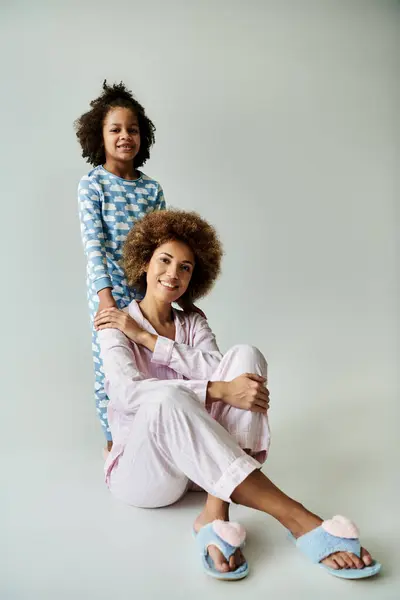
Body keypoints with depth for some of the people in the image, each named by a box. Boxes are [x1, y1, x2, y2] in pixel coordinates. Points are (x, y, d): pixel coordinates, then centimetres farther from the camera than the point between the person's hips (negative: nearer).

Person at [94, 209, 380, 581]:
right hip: (140, 468, -4)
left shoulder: (193, 323, 11)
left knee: (244, 356, -18)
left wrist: (145, 337, -14)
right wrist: (218, 391, -32)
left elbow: (219, 369, -11)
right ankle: (296, 519, -37)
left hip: (196, 457, 4)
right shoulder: (116, 326, -3)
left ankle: (216, 514, -31)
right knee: (168, 397, -39)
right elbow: (127, 392, -23)